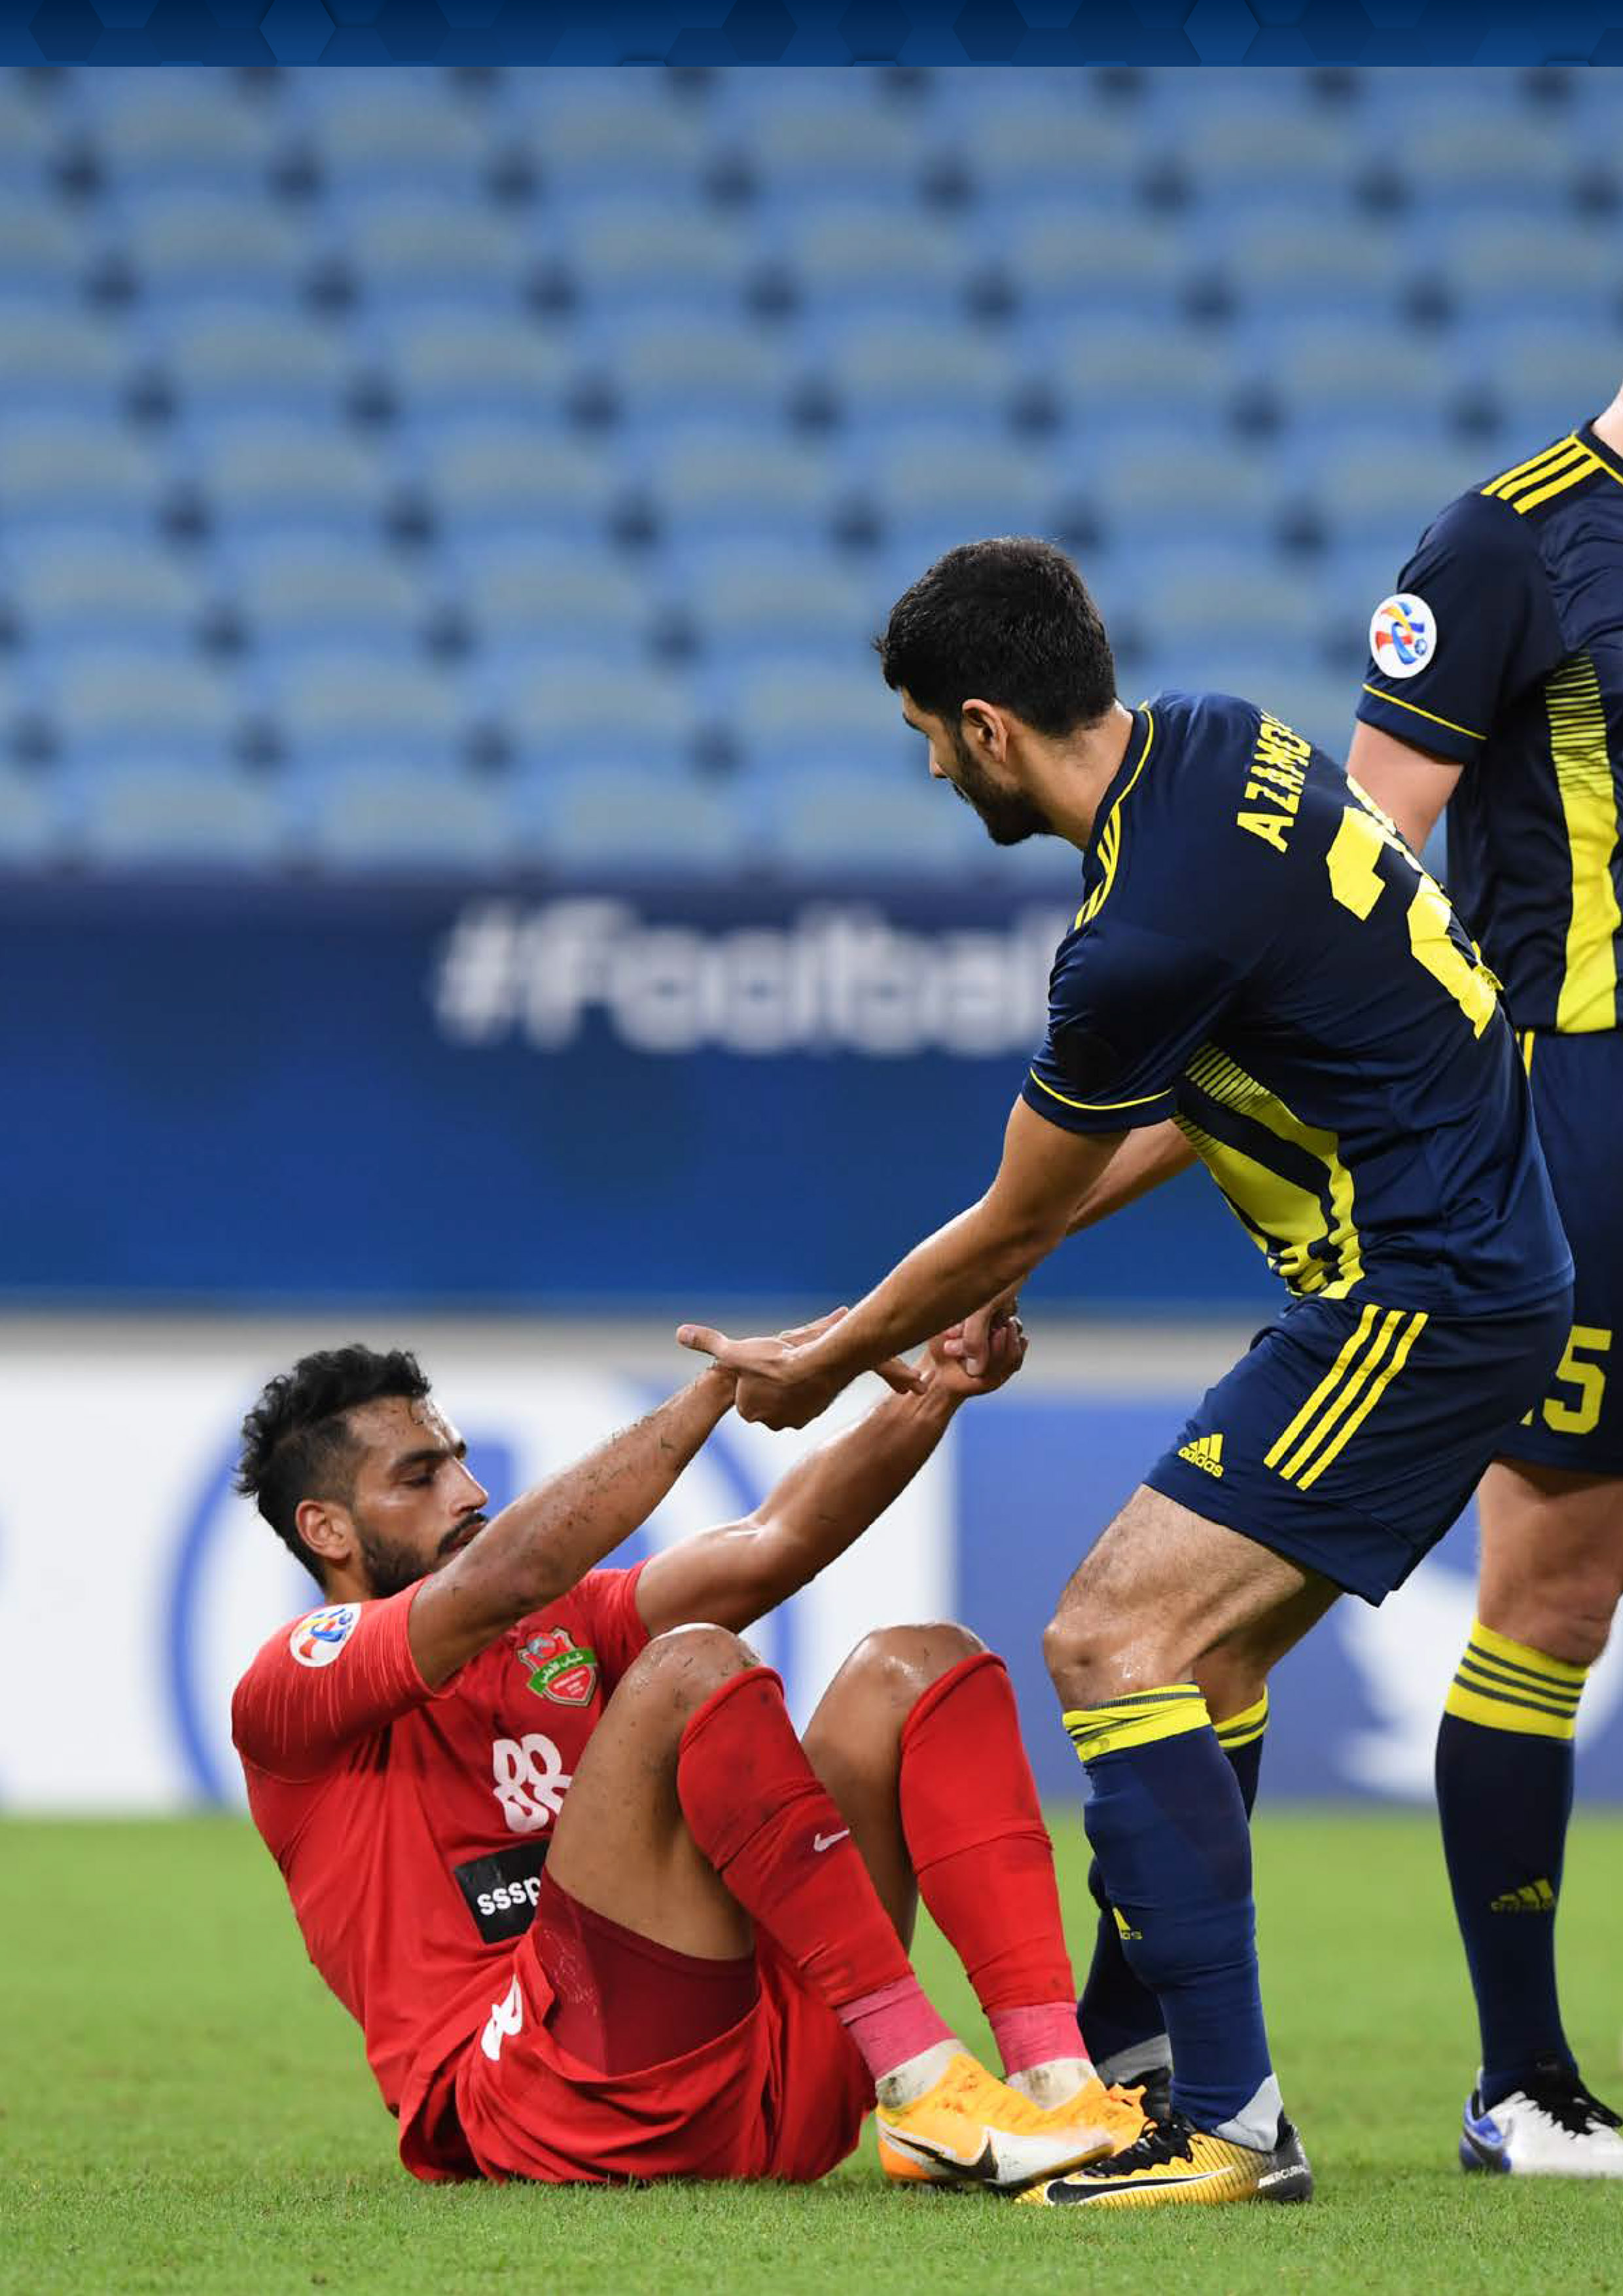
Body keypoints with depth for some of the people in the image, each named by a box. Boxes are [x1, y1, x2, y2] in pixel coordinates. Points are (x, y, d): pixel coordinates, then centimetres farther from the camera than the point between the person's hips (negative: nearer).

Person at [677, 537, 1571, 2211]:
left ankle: (1228, 2119, -16)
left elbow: (1004, 1228, -7)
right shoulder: (1222, 743, 5)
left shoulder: (1145, 939, -23)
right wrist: (1015, 1255, 20)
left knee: (1111, 1642, -13)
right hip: (1474, 1260, 10)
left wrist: (824, 1365, 10)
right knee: (1196, 1663, 14)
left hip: (1417, 1302, -10)